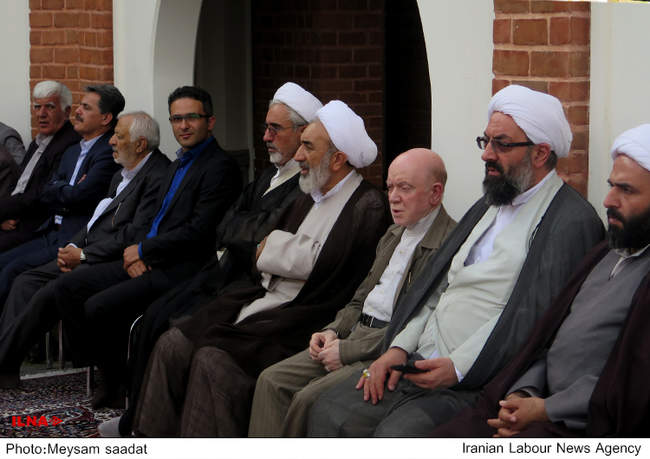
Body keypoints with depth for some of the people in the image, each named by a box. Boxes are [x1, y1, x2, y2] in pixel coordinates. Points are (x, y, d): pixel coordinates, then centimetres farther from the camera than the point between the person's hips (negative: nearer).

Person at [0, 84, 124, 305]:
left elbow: (78, 196, -19)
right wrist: (69, 192, -7)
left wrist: (58, 190, 2)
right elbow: (45, 195, 13)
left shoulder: (109, 152, -11)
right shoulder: (72, 152, 20)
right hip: (51, 235, 9)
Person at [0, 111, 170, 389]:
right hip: (86, 255, 10)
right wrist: (73, 246, 2)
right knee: (26, 282, -3)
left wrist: (84, 254, -14)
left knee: (49, 293, -24)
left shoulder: (157, 177, -14)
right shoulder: (121, 176, 19)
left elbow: (136, 234, -20)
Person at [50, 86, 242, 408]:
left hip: (180, 270, -10)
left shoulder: (220, 167, -10)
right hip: (149, 262, 10)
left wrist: (142, 250, -9)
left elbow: (198, 232, -18)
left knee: (98, 306, -25)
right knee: (66, 287, 0)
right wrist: (138, 253, 0)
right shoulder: (178, 165, 20)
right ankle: (108, 373, 3)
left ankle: (122, 382, -3)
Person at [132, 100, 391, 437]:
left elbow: (325, 265, -16)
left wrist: (275, 245, -3)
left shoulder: (367, 207, -8)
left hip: (302, 317, -9)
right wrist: (276, 250, -2)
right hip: (263, 300, 9)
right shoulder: (310, 197, 20)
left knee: (213, 359, -26)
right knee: (172, 345, -6)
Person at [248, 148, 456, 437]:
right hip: (355, 334, 9)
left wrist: (348, 350, -16)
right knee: (272, 380, -5)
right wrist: (334, 331, 4)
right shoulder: (394, 234, 19)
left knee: (308, 398, -23)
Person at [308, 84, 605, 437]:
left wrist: (458, 367, -21)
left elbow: (534, 316, -18)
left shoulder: (571, 222, -9)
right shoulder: (489, 206, 22)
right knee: (329, 413, -6)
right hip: (420, 364, 9)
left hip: (477, 383, -8)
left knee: (394, 437, -29)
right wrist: (399, 348, 6)